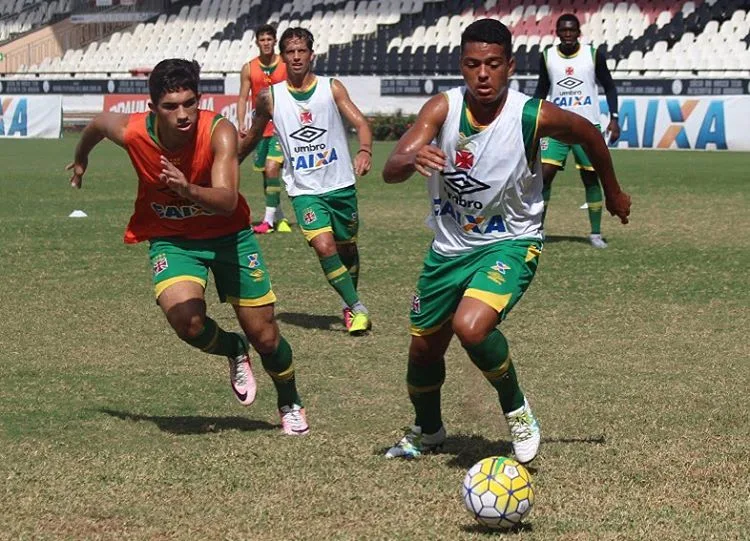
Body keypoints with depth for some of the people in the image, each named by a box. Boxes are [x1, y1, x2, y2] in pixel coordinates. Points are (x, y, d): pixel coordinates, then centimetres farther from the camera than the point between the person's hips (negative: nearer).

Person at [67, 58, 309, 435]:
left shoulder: (219, 132, -29)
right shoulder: (131, 133, -22)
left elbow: (227, 201, -40)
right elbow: (99, 122, 4)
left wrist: (188, 190, -59)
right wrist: (80, 158, 23)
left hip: (228, 234, -1)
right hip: (171, 238, 1)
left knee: (264, 334, 4)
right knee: (186, 320, -27)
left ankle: (290, 406, 35)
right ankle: (235, 353, 9)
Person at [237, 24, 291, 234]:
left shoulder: (287, 65, -1)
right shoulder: (249, 69, 4)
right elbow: (243, 98, 4)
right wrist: (241, 124, -8)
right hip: (260, 128, 4)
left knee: (272, 168, -18)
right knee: (266, 173, 9)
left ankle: (269, 220, -17)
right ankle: (278, 216, 24)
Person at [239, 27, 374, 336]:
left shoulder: (332, 88, -2)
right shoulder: (270, 98, 0)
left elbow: (360, 123, -11)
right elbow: (252, 137, 15)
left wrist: (365, 151, -31)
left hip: (340, 184, 1)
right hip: (304, 190, -1)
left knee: (347, 247, 14)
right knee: (324, 246, -19)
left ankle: (349, 305, 37)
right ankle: (357, 309, -9)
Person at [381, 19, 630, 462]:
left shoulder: (533, 116, -22)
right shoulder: (443, 109, -17)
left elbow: (588, 134, 0)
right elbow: (390, 172, -28)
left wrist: (613, 192, 14)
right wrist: (412, 160, -52)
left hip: (510, 243, -4)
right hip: (449, 246, 4)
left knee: (471, 326, -31)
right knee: (424, 348, 18)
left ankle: (517, 409, -3)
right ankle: (428, 431, 49)